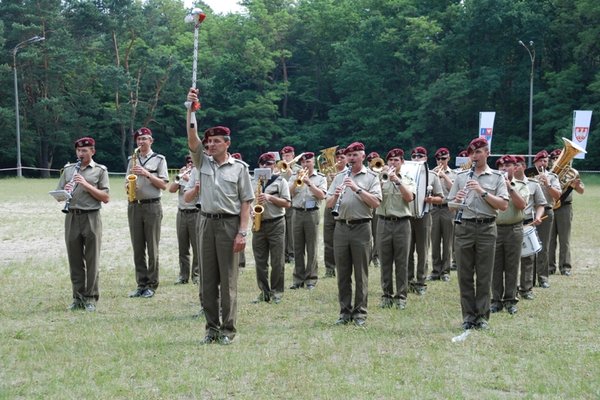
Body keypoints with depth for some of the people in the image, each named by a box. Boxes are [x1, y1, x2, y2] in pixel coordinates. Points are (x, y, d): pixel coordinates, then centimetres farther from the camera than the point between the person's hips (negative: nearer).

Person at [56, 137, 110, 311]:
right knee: (75, 261, 5)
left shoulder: (100, 170, 4)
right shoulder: (68, 169, 15)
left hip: (91, 218, -3)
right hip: (72, 217, 3)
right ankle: (78, 298, 11)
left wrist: (86, 185, -13)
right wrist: (64, 191, -9)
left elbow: (106, 198, -4)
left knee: (92, 261, -1)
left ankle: (91, 298, 4)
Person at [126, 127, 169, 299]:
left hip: (152, 206, -4)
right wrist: (128, 186, -5)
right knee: (137, 249, 4)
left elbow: (164, 185, -4)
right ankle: (141, 284, 9)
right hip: (134, 206, 4)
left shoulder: (159, 159, 2)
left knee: (152, 248, -2)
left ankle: (152, 285, 2)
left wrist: (147, 174, -14)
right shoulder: (132, 160, 14)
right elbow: (127, 182, 18)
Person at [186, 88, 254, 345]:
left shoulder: (239, 168, 1)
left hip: (230, 223, -4)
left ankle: (228, 330, 6)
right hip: (207, 222, 4)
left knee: (228, 280, -1)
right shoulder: (203, 162, 10)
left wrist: (242, 232, -11)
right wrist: (191, 109, -12)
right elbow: (192, 138, -3)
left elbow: (246, 202, -2)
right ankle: (211, 328, 15)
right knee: (207, 279, 7)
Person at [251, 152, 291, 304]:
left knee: (277, 262, 0)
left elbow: (287, 203, -6)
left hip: (276, 224, -4)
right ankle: (264, 291, 13)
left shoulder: (280, 181, 0)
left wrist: (270, 197, -16)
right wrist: (252, 212, -3)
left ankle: (276, 292, 8)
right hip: (258, 224, 4)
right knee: (260, 261, 5)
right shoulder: (254, 182, 12)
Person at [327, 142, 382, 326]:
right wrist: (336, 195, -10)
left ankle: (360, 313, 7)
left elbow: (376, 202, -10)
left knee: (361, 274, 1)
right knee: (342, 274, 6)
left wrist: (357, 189, -17)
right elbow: (329, 204, 11)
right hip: (341, 227, 4)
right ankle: (345, 311, 13)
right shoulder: (339, 178, 14)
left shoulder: (371, 177, 3)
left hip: (361, 227, -3)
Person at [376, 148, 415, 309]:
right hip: (384, 222, 1)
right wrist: (382, 178, -15)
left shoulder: (408, 181, 9)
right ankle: (387, 295, 11)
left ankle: (401, 296, 6)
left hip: (402, 223, -1)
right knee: (385, 262, 4)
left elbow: (410, 197, -10)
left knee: (402, 262, 0)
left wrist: (397, 180, -15)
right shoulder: (381, 180, 9)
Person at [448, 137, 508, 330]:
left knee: (484, 276, 2)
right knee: (465, 275, 3)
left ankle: (483, 317, 8)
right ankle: (468, 315, 11)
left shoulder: (497, 177, 5)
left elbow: (504, 205, -5)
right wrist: (457, 200, -11)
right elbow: (451, 205, 12)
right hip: (464, 228, 2)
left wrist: (483, 192, -15)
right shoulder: (461, 176, 12)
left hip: (486, 229, -2)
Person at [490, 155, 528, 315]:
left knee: (512, 267, 3)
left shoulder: (521, 186, 6)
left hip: (514, 229, -1)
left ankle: (510, 300, 11)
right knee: (496, 266, 3)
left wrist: (509, 187, -14)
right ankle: (496, 300, 10)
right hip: (495, 228, 1)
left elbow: (521, 205, -11)